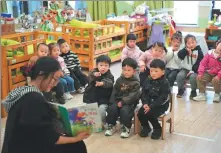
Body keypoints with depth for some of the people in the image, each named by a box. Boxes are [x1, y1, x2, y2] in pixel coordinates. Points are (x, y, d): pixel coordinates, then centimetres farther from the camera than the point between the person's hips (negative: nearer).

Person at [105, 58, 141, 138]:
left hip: (130, 102, -4)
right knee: (112, 109, -20)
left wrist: (123, 102, -22)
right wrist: (112, 101, -3)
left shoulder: (135, 82, -4)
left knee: (124, 111, -30)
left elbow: (133, 96, -14)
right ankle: (111, 126, 1)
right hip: (118, 100, 4)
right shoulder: (119, 80, 11)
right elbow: (114, 92, 12)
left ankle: (126, 128, -9)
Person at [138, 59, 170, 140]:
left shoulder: (165, 83, -12)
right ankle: (146, 127, 11)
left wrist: (151, 106, -24)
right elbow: (143, 93, 6)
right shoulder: (148, 81, 6)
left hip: (161, 106, -5)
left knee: (150, 114, -27)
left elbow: (162, 98, -18)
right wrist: (145, 103, -13)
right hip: (148, 104, 5)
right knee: (140, 113, -17)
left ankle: (157, 128, 0)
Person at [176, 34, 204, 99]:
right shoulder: (185, 50, 7)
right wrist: (186, 50, -19)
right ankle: (181, 89, 1)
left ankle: (193, 91, -8)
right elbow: (179, 55, -9)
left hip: (194, 70, -3)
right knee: (179, 75, -25)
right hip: (185, 69, 3)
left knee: (193, 77, -33)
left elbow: (199, 63, -8)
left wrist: (193, 70, -17)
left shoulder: (199, 51, -3)